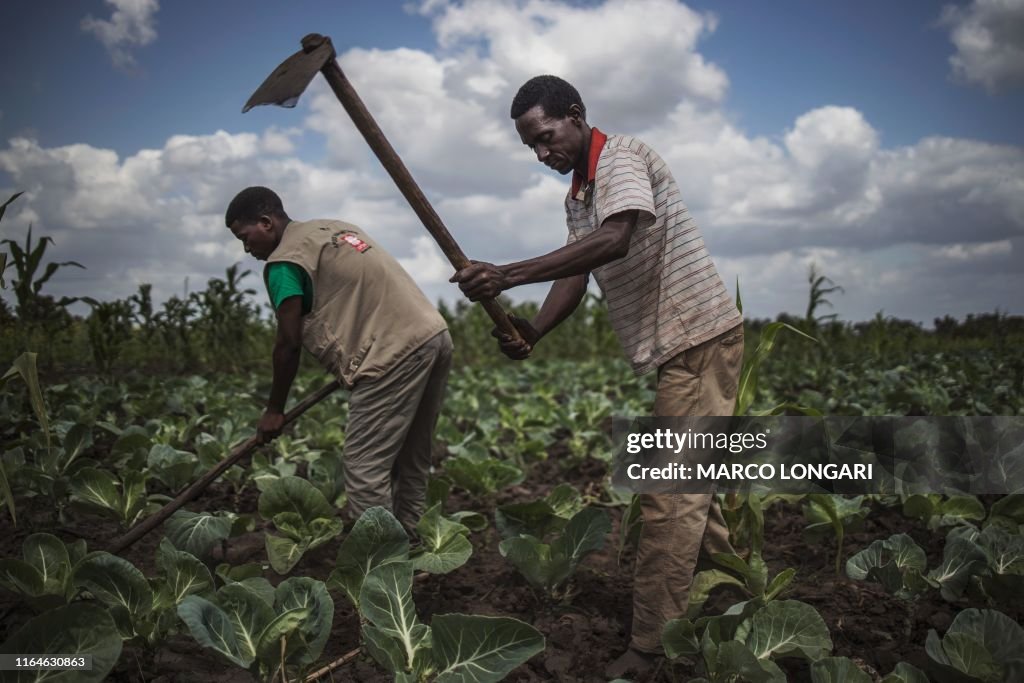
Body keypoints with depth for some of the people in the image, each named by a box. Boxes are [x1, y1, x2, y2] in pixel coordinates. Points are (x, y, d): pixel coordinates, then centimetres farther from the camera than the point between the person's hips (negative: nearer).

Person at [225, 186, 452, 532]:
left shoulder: (284, 260, -4)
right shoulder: (335, 228, 22)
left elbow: (288, 344, -3)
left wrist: (274, 410, 8)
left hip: (397, 353, -9)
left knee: (365, 467, -5)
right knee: (409, 463, 15)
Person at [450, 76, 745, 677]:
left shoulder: (622, 156, -14)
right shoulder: (578, 196, 15)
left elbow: (615, 240, -32)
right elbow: (577, 272, 6)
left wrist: (508, 276, -36)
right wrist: (533, 333, -12)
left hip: (701, 339, -10)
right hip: (679, 345, 10)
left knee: (671, 494, -9)